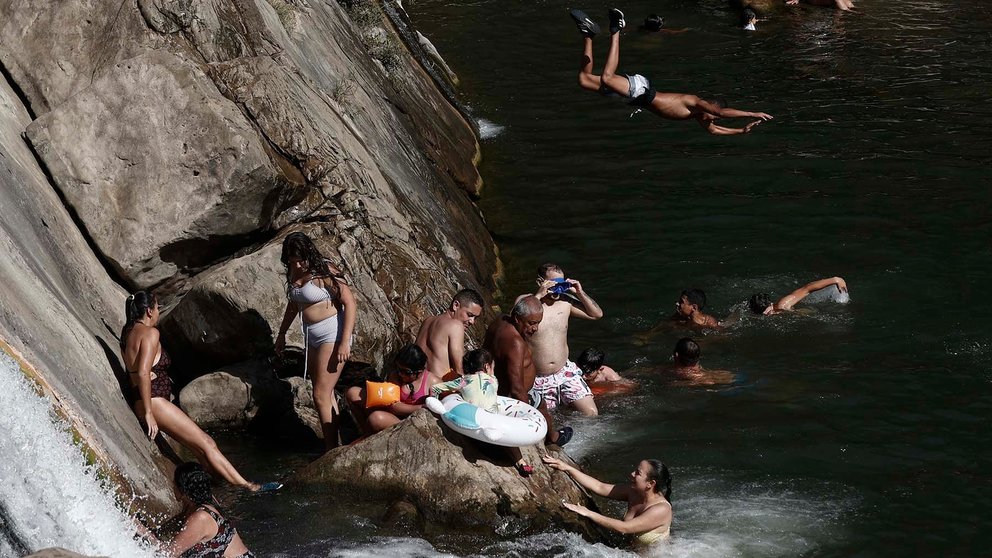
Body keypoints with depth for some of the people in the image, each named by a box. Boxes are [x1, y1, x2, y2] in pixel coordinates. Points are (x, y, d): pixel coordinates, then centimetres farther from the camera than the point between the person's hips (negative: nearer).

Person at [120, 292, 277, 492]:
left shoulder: (129, 332, 15)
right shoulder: (149, 333, -13)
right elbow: (143, 373, -22)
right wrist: (148, 413, -22)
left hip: (149, 404, 10)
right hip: (155, 402, -10)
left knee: (204, 446, 9)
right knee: (206, 444, -7)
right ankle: (246, 486, -5)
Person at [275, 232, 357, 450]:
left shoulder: (324, 272, -16)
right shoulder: (294, 273, 8)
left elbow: (350, 303, -18)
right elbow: (293, 305, 25)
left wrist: (345, 342, -22)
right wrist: (282, 333, 29)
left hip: (332, 334, -8)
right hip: (312, 337, 8)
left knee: (321, 396, -11)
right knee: (325, 394, 9)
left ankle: (332, 450, -8)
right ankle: (334, 446, 14)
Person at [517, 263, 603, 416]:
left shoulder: (565, 302, 1)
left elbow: (597, 314, 8)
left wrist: (580, 293, -5)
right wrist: (538, 296, -30)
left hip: (565, 373, 3)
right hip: (538, 379, -3)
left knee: (591, 414, -6)